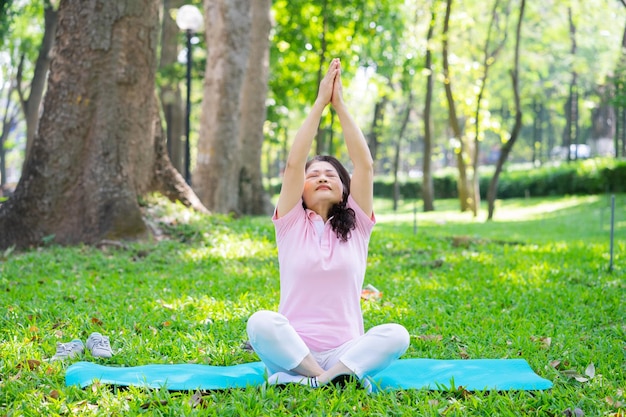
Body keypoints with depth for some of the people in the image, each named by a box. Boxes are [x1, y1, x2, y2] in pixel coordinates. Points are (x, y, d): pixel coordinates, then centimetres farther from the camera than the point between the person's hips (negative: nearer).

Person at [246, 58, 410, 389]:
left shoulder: (357, 226, 11)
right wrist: (320, 103, -3)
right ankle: (339, 377, -31)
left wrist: (340, 105, 0)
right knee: (260, 322, -33)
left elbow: (365, 164, 1)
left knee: (396, 334, -29)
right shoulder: (291, 224, 8)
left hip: (346, 350, 1)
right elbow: (293, 164, -3)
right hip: (292, 350, -1)